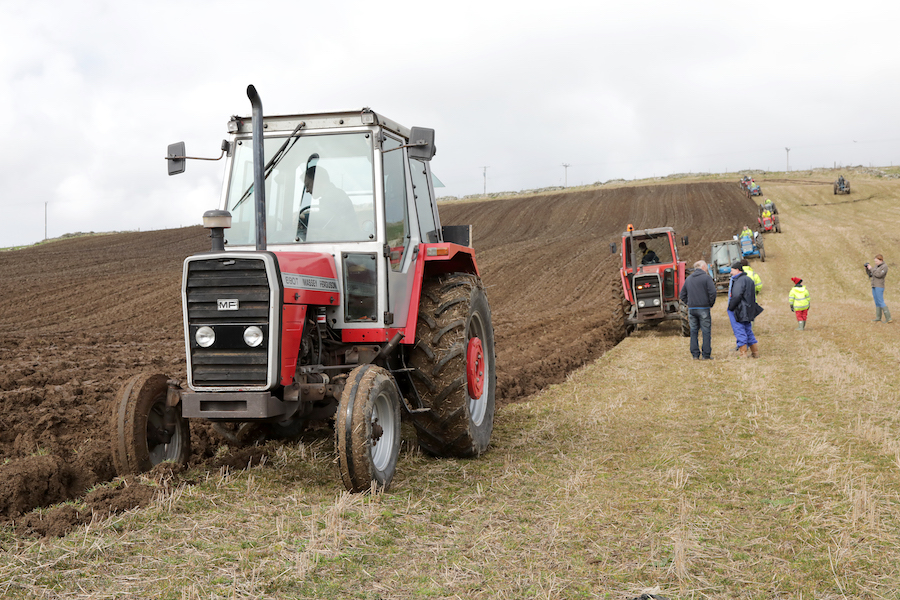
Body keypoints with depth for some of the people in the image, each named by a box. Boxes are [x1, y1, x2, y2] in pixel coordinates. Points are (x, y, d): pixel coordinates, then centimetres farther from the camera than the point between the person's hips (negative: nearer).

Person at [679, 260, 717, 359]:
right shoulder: (706, 278, -4)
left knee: (693, 331, 9)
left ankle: (695, 354, 8)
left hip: (691, 309, 5)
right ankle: (706, 355, -1)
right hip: (703, 309, -5)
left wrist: (689, 303, 15)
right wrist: (711, 304, 1)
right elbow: (712, 293, -13)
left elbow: (682, 295, 14)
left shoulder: (688, 279, 13)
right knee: (706, 332, 0)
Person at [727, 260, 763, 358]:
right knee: (748, 331, 16)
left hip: (739, 312, -10)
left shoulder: (740, 281, -15)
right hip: (747, 311, 10)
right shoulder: (748, 279, 16)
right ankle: (755, 352, 19)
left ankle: (743, 354, -4)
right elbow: (753, 296, 20)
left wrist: (730, 308, -14)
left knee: (740, 332, -5)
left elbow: (737, 296, -22)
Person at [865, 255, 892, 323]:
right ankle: (878, 319, 7)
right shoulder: (877, 266, 15)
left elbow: (878, 275, -21)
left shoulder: (884, 266, -10)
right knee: (877, 303, 7)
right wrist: (867, 268, 0)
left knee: (881, 302, -12)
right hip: (874, 286, 9)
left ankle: (888, 318, -12)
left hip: (879, 286, -9)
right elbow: (869, 274, 17)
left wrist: (871, 268, -15)